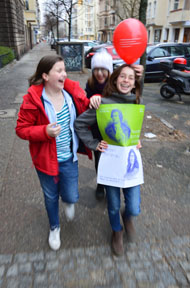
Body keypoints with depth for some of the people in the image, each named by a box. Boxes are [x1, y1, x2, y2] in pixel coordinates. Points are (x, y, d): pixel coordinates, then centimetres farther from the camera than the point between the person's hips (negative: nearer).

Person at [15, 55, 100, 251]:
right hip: (45, 159, -2)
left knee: (71, 197, 9)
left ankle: (68, 201, 51)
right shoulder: (33, 99, -18)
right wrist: (45, 131, -29)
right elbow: (21, 129, -12)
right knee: (51, 197, 20)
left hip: (69, 158, 2)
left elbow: (87, 109, 7)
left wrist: (95, 100, -16)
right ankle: (54, 228, 50)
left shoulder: (72, 91, -8)